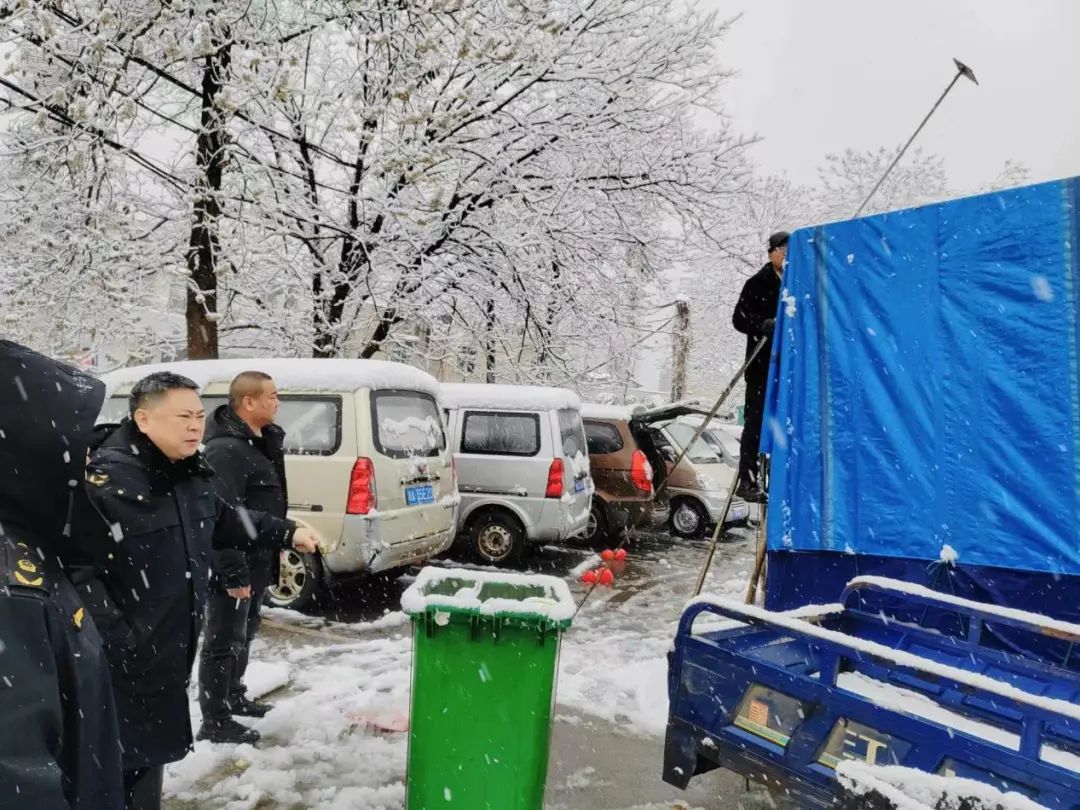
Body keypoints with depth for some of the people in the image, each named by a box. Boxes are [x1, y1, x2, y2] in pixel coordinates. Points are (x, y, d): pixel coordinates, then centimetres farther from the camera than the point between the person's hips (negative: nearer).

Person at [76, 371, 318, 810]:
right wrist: (112, 639, -26)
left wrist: (286, 533, 21)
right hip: (121, 668, -8)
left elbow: (224, 521, 24)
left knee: (150, 757, 23)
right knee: (128, 772, 3)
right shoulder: (105, 479, -22)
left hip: (167, 658, 8)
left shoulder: (191, 474, 7)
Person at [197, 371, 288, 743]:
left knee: (245, 632, 23)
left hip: (256, 562, 10)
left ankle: (234, 696, 40)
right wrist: (233, 573, -27)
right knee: (224, 641, 1)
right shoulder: (226, 450, -23)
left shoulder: (261, 441, 10)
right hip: (234, 566, -10)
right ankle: (215, 721, 12)